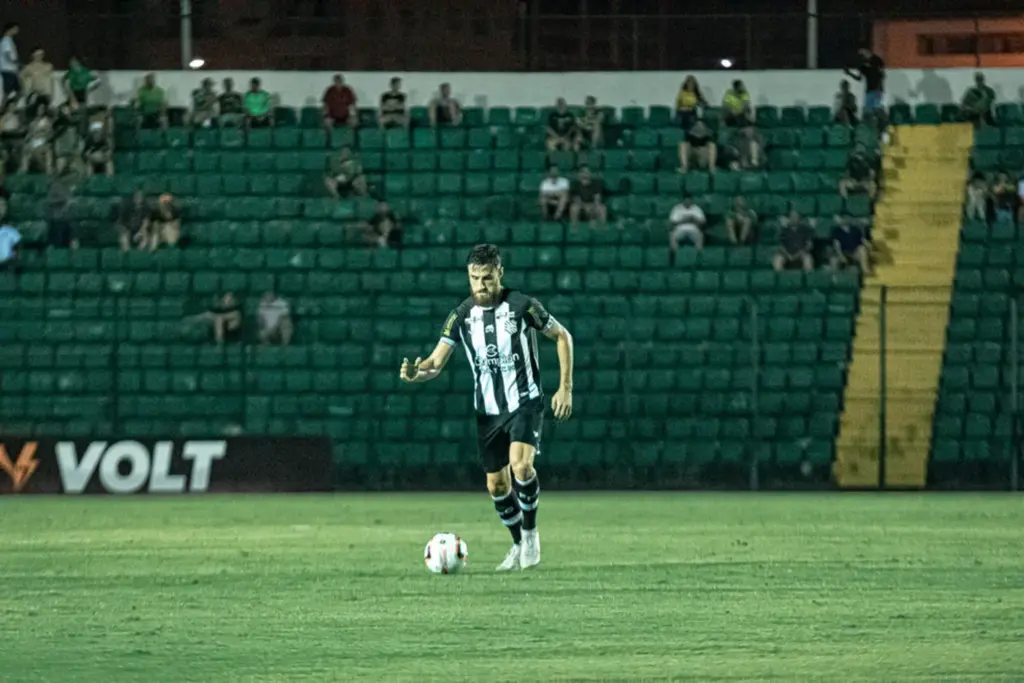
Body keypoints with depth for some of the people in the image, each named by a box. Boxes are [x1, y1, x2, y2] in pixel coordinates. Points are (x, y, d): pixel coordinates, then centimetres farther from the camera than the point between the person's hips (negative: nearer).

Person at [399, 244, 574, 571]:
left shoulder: (522, 306, -11)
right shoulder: (461, 315, -3)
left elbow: (562, 336, 1)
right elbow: (436, 362, -4)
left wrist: (565, 388, -4)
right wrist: (415, 373, -28)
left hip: (525, 402, -4)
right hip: (488, 409, 4)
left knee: (521, 464, -27)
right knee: (497, 485, 7)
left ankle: (530, 533, -5)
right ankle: (519, 545, 29)